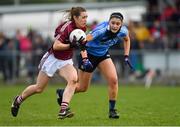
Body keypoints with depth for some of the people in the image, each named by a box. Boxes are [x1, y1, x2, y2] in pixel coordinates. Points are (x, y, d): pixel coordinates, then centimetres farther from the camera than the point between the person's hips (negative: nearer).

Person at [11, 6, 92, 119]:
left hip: (66, 61, 5)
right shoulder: (67, 27, -26)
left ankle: (63, 110, -30)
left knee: (73, 79, -27)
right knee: (39, 88, 9)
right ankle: (18, 100, 37)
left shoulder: (83, 28, -5)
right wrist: (71, 45, -34)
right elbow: (56, 46, -28)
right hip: (53, 58, -5)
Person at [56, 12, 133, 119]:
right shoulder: (102, 30, -35)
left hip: (103, 54, 5)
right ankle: (62, 93, 36)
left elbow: (127, 40, 9)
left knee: (113, 80, -16)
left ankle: (112, 110, -1)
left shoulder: (123, 31, -16)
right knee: (82, 88, 6)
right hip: (89, 54, -5)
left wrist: (126, 56, 0)